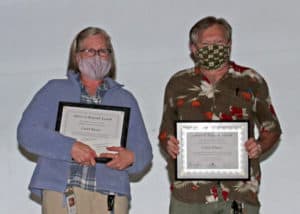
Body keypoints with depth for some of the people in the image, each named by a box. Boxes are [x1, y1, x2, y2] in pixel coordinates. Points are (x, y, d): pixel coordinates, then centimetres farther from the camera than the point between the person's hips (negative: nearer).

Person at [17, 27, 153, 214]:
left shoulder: (125, 99, 21)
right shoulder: (54, 90, 16)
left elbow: (144, 152, 18)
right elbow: (27, 132, 3)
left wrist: (130, 158, -7)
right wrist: (70, 147, -11)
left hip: (110, 196, 1)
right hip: (61, 193, -1)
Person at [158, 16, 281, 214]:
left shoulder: (251, 81, 9)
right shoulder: (178, 84, 12)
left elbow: (272, 129, 15)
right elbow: (165, 133, 19)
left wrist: (260, 147, -6)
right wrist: (169, 145, -4)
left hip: (240, 192, -1)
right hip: (189, 193, 1)